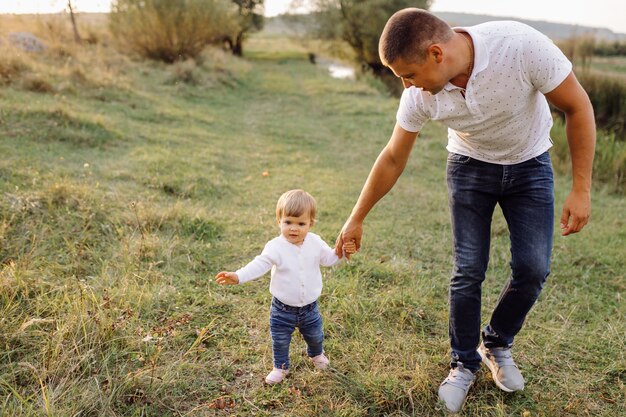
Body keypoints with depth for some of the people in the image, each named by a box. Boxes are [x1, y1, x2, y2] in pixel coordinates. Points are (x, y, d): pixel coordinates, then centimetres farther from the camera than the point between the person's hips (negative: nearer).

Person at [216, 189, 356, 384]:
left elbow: (328, 258, 5)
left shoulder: (315, 242, -9)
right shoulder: (276, 247, -21)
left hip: (309, 306, 3)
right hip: (283, 308, -3)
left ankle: (316, 354, 57)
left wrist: (341, 252, -13)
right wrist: (237, 276, -43)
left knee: (315, 336, 25)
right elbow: (259, 264, -29)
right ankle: (280, 367, 39)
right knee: (280, 341, 13)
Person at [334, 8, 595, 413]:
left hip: (529, 164, 0)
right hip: (470, 165, 1)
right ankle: (465, 363, 16)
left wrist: (581, 188, -20)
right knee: (468, 271, -6)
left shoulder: (522, 46, -35)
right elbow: (393, 159, -8)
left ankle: (497, 345, 21)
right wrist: (357, 219, -1)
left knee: (533, 269, -6)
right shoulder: (420, 94, -24)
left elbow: (578, 107, -20)